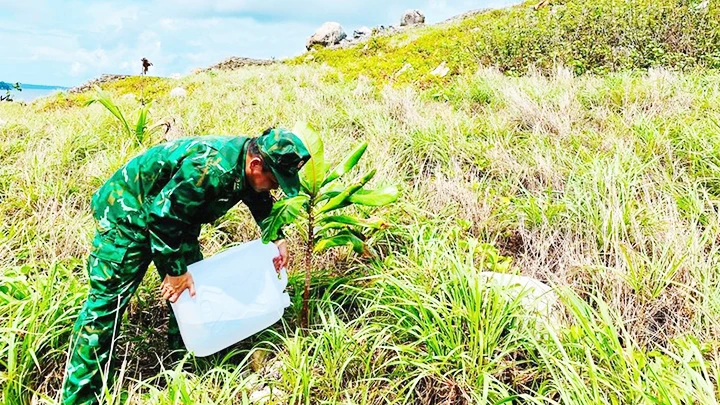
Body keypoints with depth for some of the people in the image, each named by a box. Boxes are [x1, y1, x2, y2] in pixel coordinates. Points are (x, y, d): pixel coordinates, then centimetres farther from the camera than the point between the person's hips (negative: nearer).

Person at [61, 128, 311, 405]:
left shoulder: (247, 163, -8)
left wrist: (277, 238, 3)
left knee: (193, 286, 10)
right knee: (107, 302, -7)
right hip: (127, 213, -9)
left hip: (176, 216, 9)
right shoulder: (211, 169, -37)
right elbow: (162, 215, -33)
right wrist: (175, 270, -25)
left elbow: (260, 200, 14)